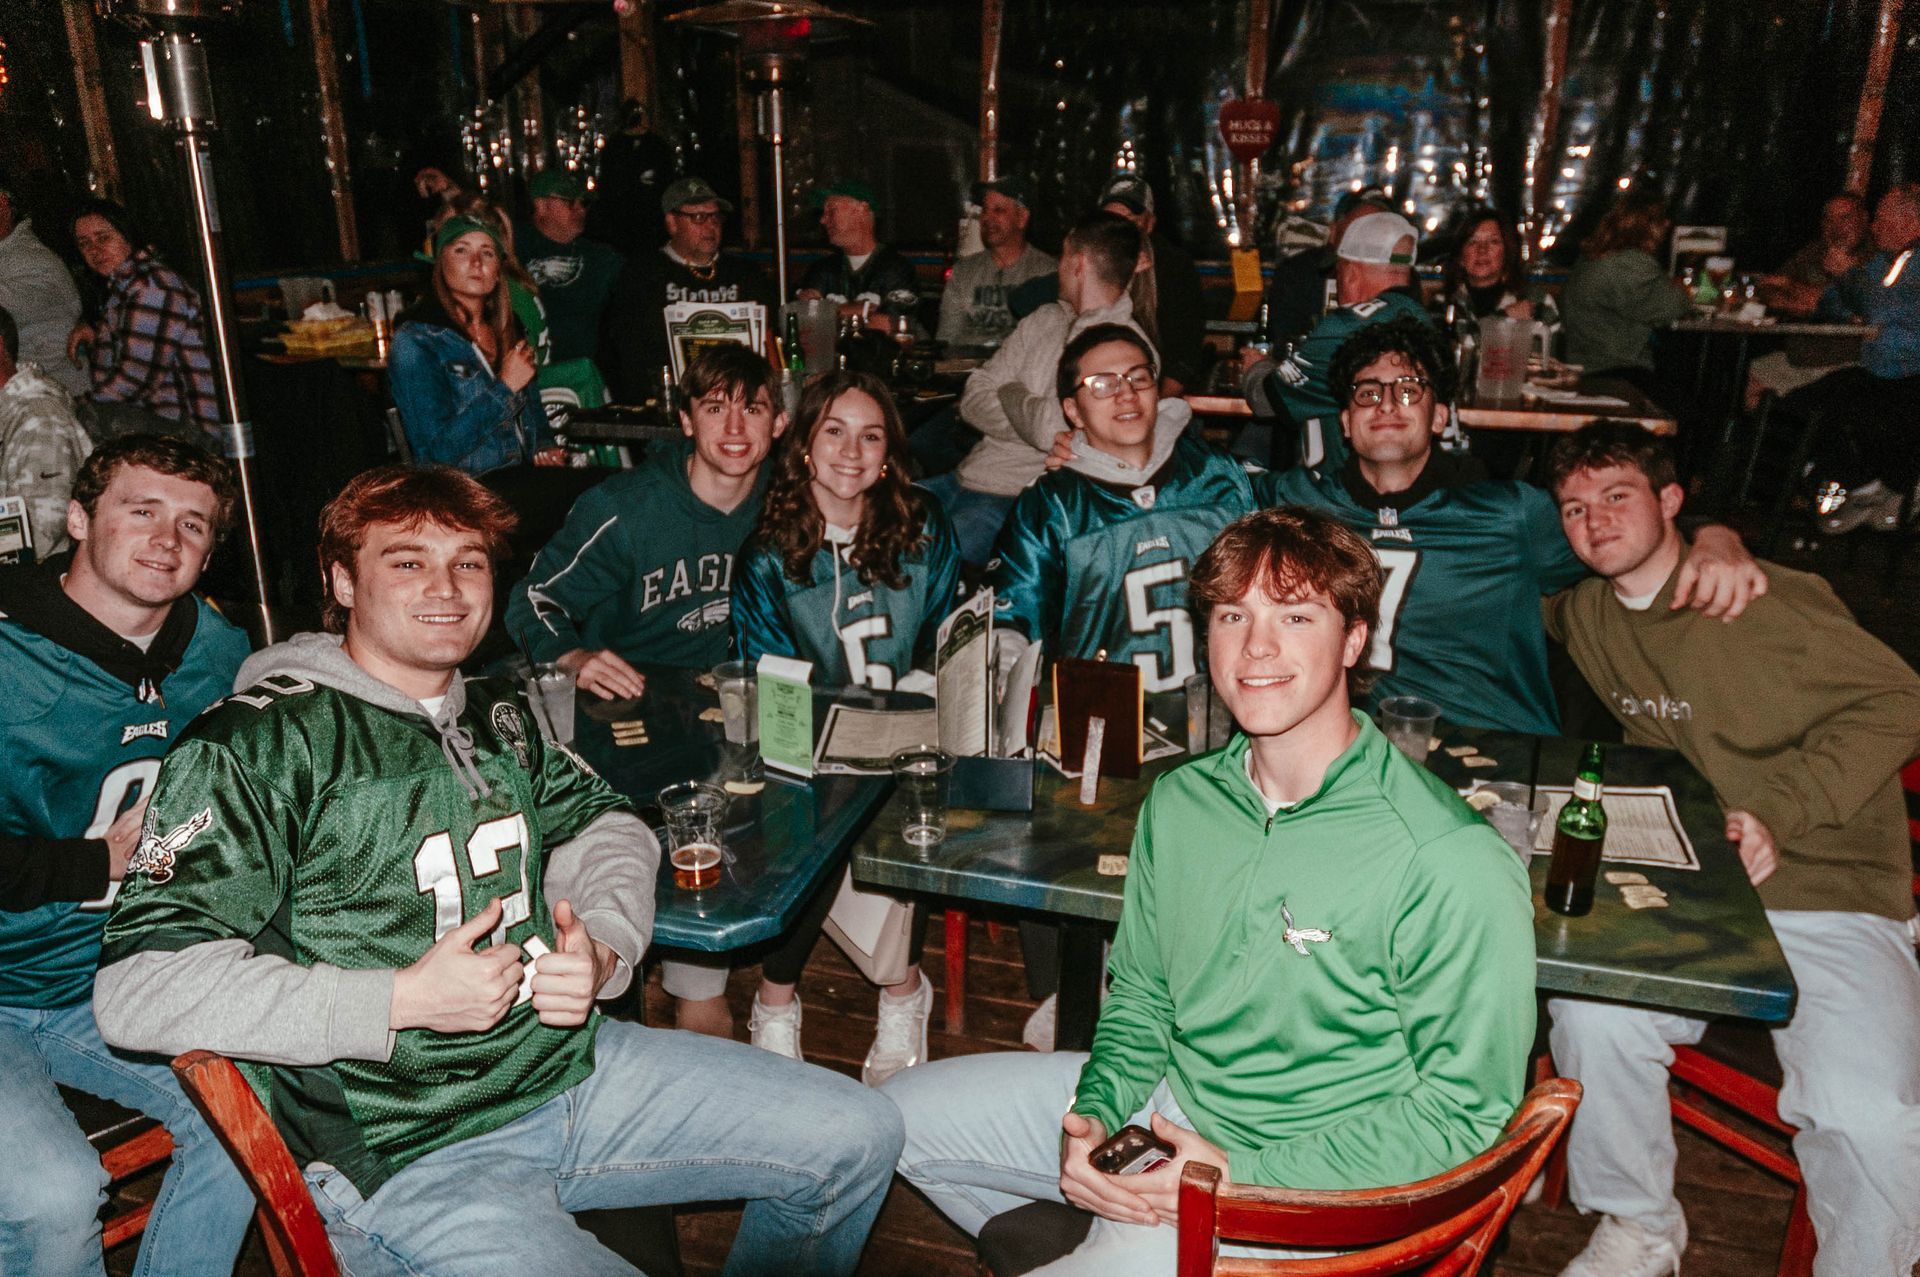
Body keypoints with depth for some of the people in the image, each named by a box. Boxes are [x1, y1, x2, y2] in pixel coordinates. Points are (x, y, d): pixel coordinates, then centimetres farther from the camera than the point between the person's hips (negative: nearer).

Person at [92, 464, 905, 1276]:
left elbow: (602, 824, 22)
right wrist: (403, 1000, -21)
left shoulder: (498, 715, 11)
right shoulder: (255, 743, -11)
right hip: (402, 1156, -6)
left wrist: (603, 950, 0)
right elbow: (138, 990, -16)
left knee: (857, 1135, 4)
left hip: (572, 1060, 7)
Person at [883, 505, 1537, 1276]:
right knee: (898, 1116, 10)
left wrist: (1242, 1175, -21)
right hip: (1169, 1102, 6)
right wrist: (1096, 1111, -10)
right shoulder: (1179, 801, -3)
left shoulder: (1454, 866, -23)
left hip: (1300, 1186, -6)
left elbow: (1465, 1110, -17)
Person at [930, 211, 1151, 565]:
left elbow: (1052, 429, -22)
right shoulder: (1044, 320, 14)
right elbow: (973, 399, 7)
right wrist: (1030, 416, -10)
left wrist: (1010, 393, -2)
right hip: (967, 478, 8)